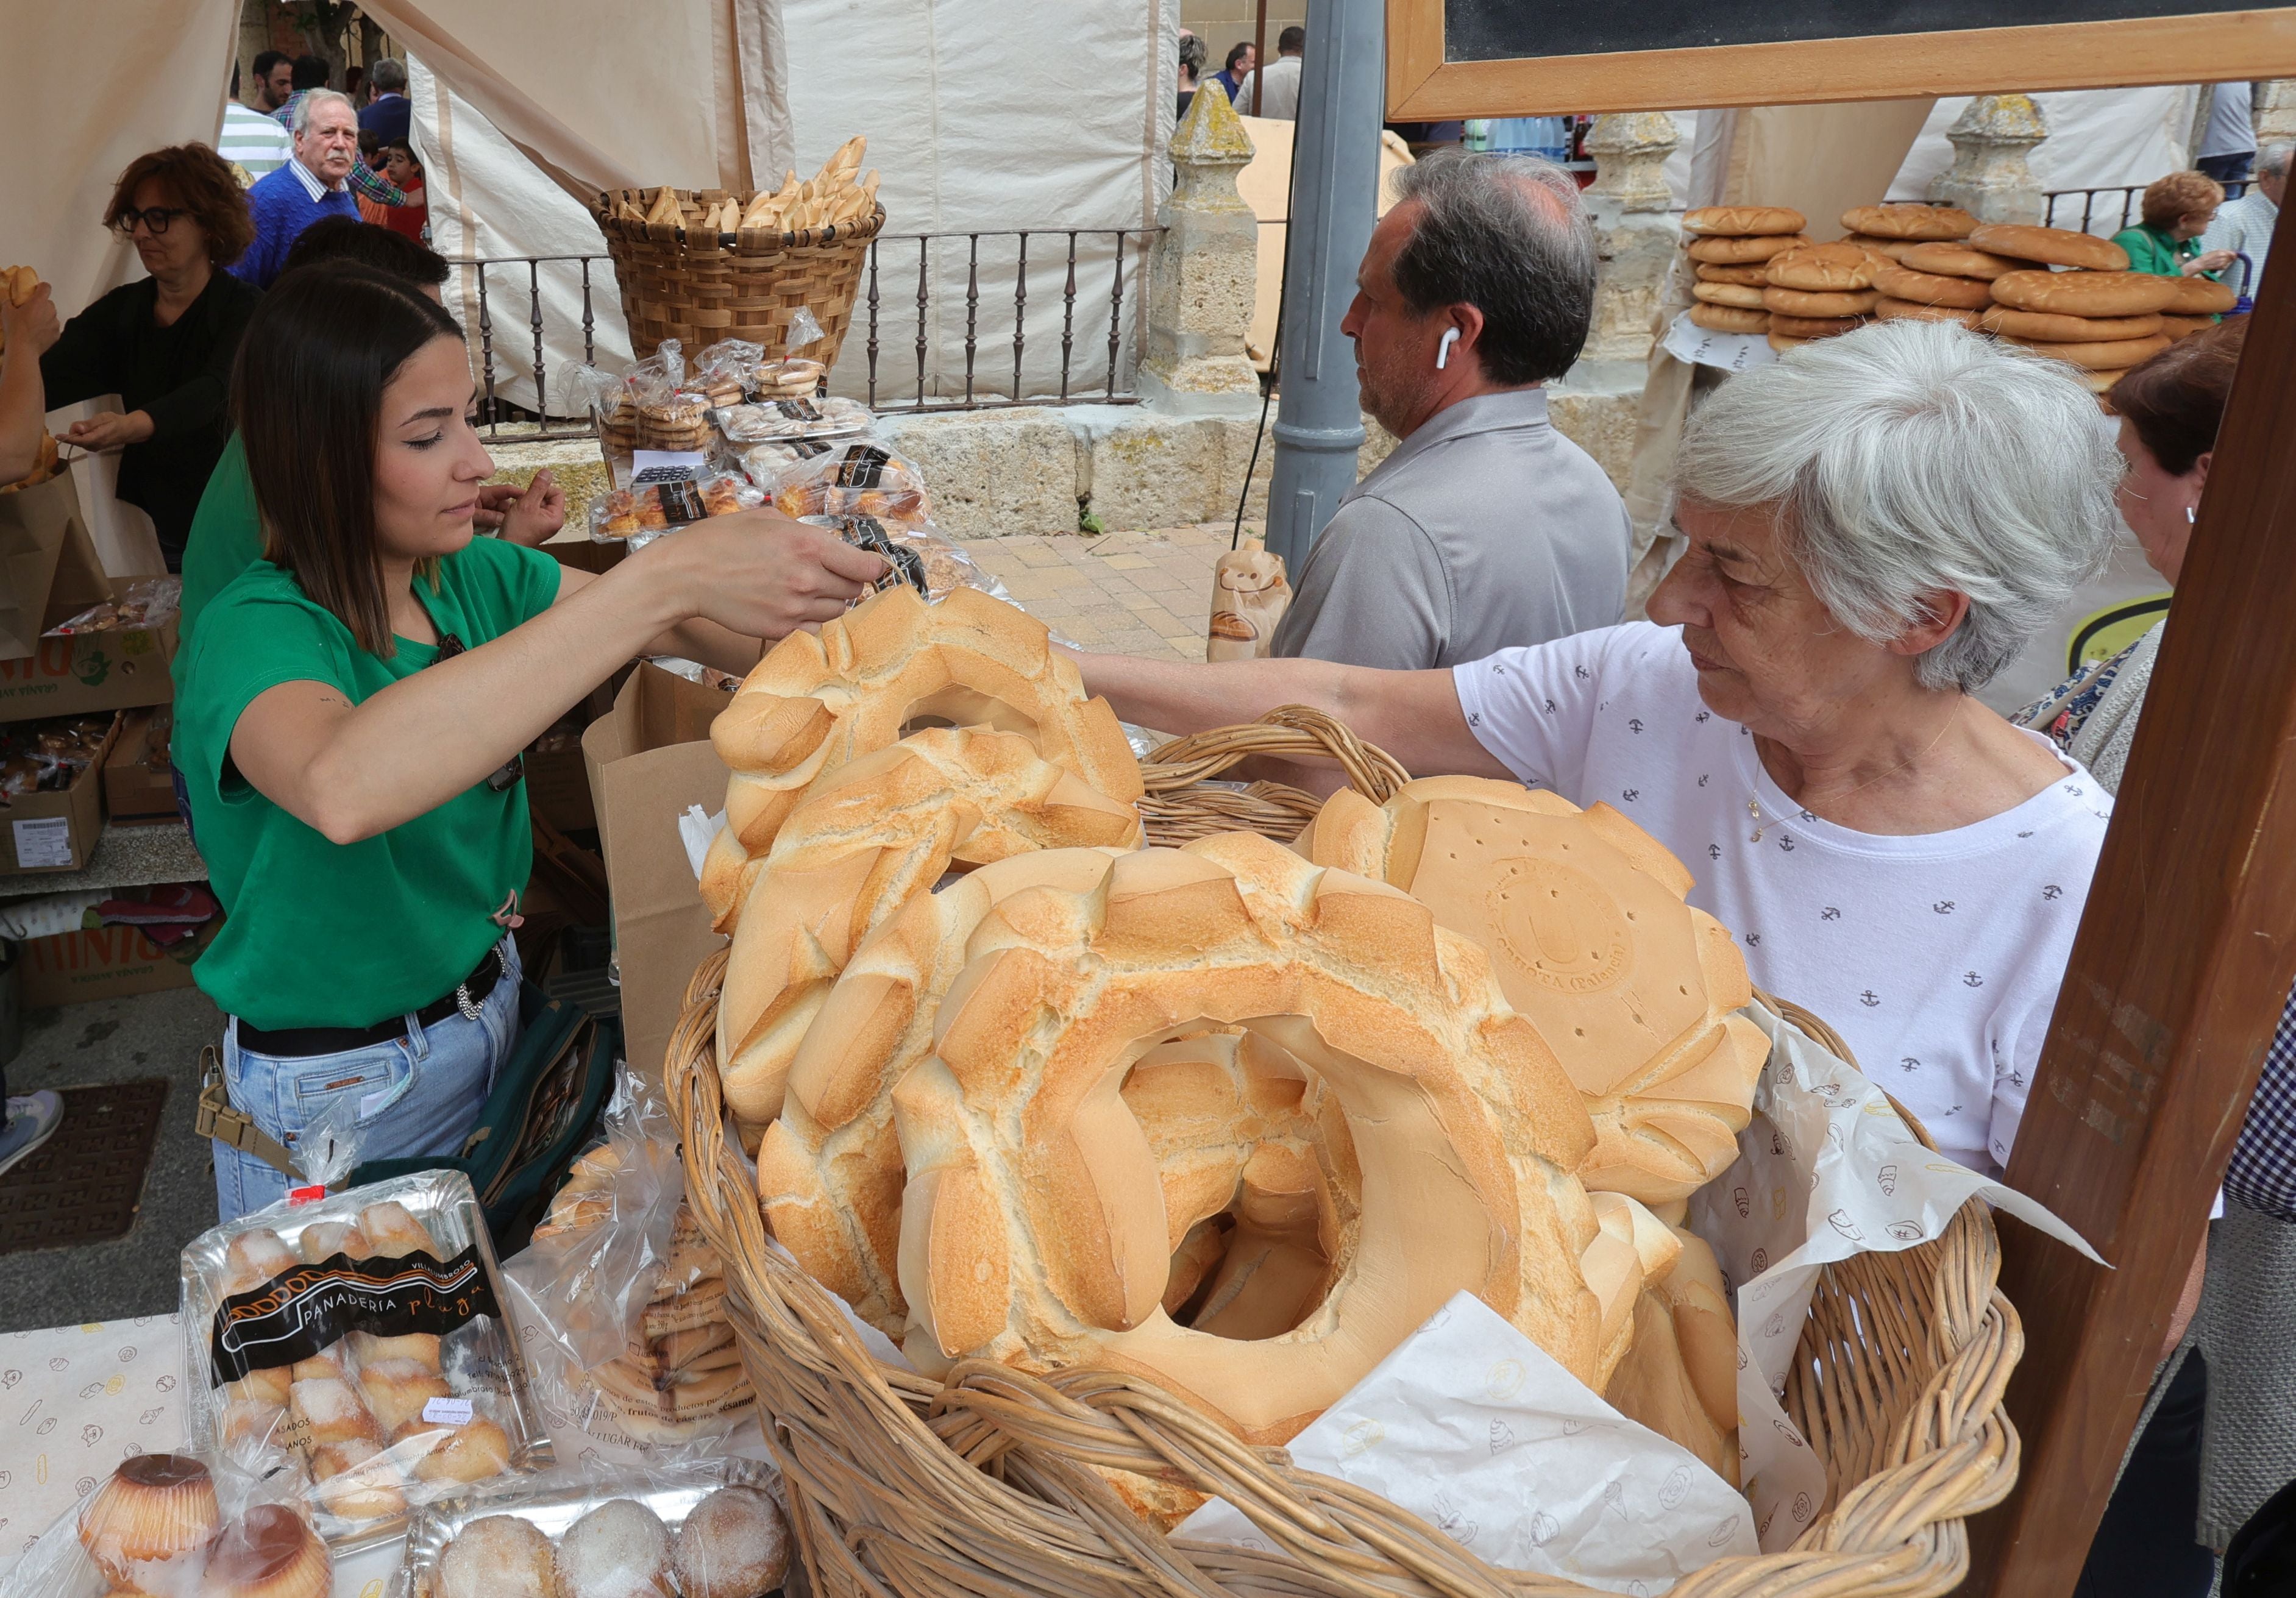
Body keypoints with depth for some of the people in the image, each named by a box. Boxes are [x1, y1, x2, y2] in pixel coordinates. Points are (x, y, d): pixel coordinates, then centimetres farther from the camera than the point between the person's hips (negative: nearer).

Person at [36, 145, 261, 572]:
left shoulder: (244, 310, -10)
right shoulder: (122, 309, 5)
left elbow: (214, 392, -28)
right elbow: (47, 378, -9)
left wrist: (133, 426, -47)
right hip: (153, 522, 4)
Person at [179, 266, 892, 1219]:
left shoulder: (477, 577, -5)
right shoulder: (256, 631, -25)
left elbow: (724, 637, -8)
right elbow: (343, 787, -49)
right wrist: (666, 579, -52)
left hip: (491, 1013, 6)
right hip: (334, 1090, -5)